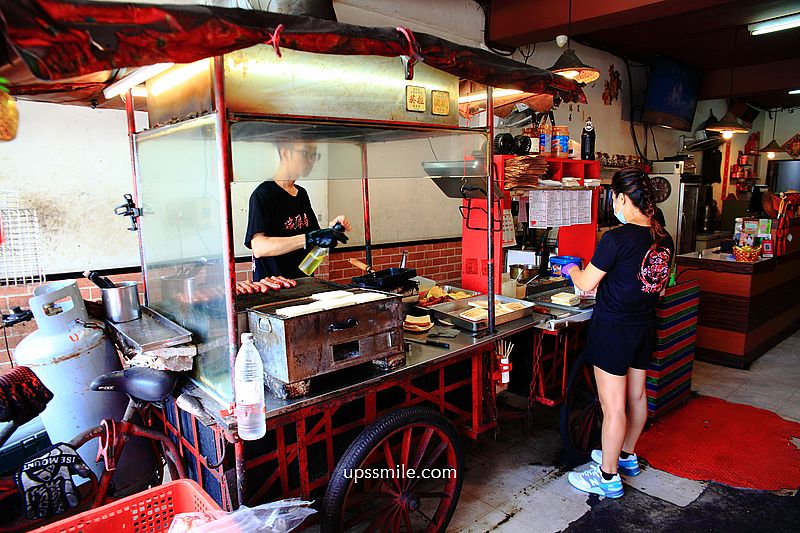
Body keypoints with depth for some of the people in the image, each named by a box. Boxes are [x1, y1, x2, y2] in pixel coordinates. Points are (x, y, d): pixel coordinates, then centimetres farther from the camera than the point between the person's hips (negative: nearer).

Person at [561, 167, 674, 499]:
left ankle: (608, 477, 15)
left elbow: (586, 284, -15)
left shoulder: (618, 238, -21)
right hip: (645, 328, 8)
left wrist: (573, 269, 7)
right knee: (636, 395, 21)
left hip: (613, 330, -8)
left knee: (613, 406, 2)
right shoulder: (664, 239, 2)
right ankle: (627, 456, 41)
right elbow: (660, 289, 13)